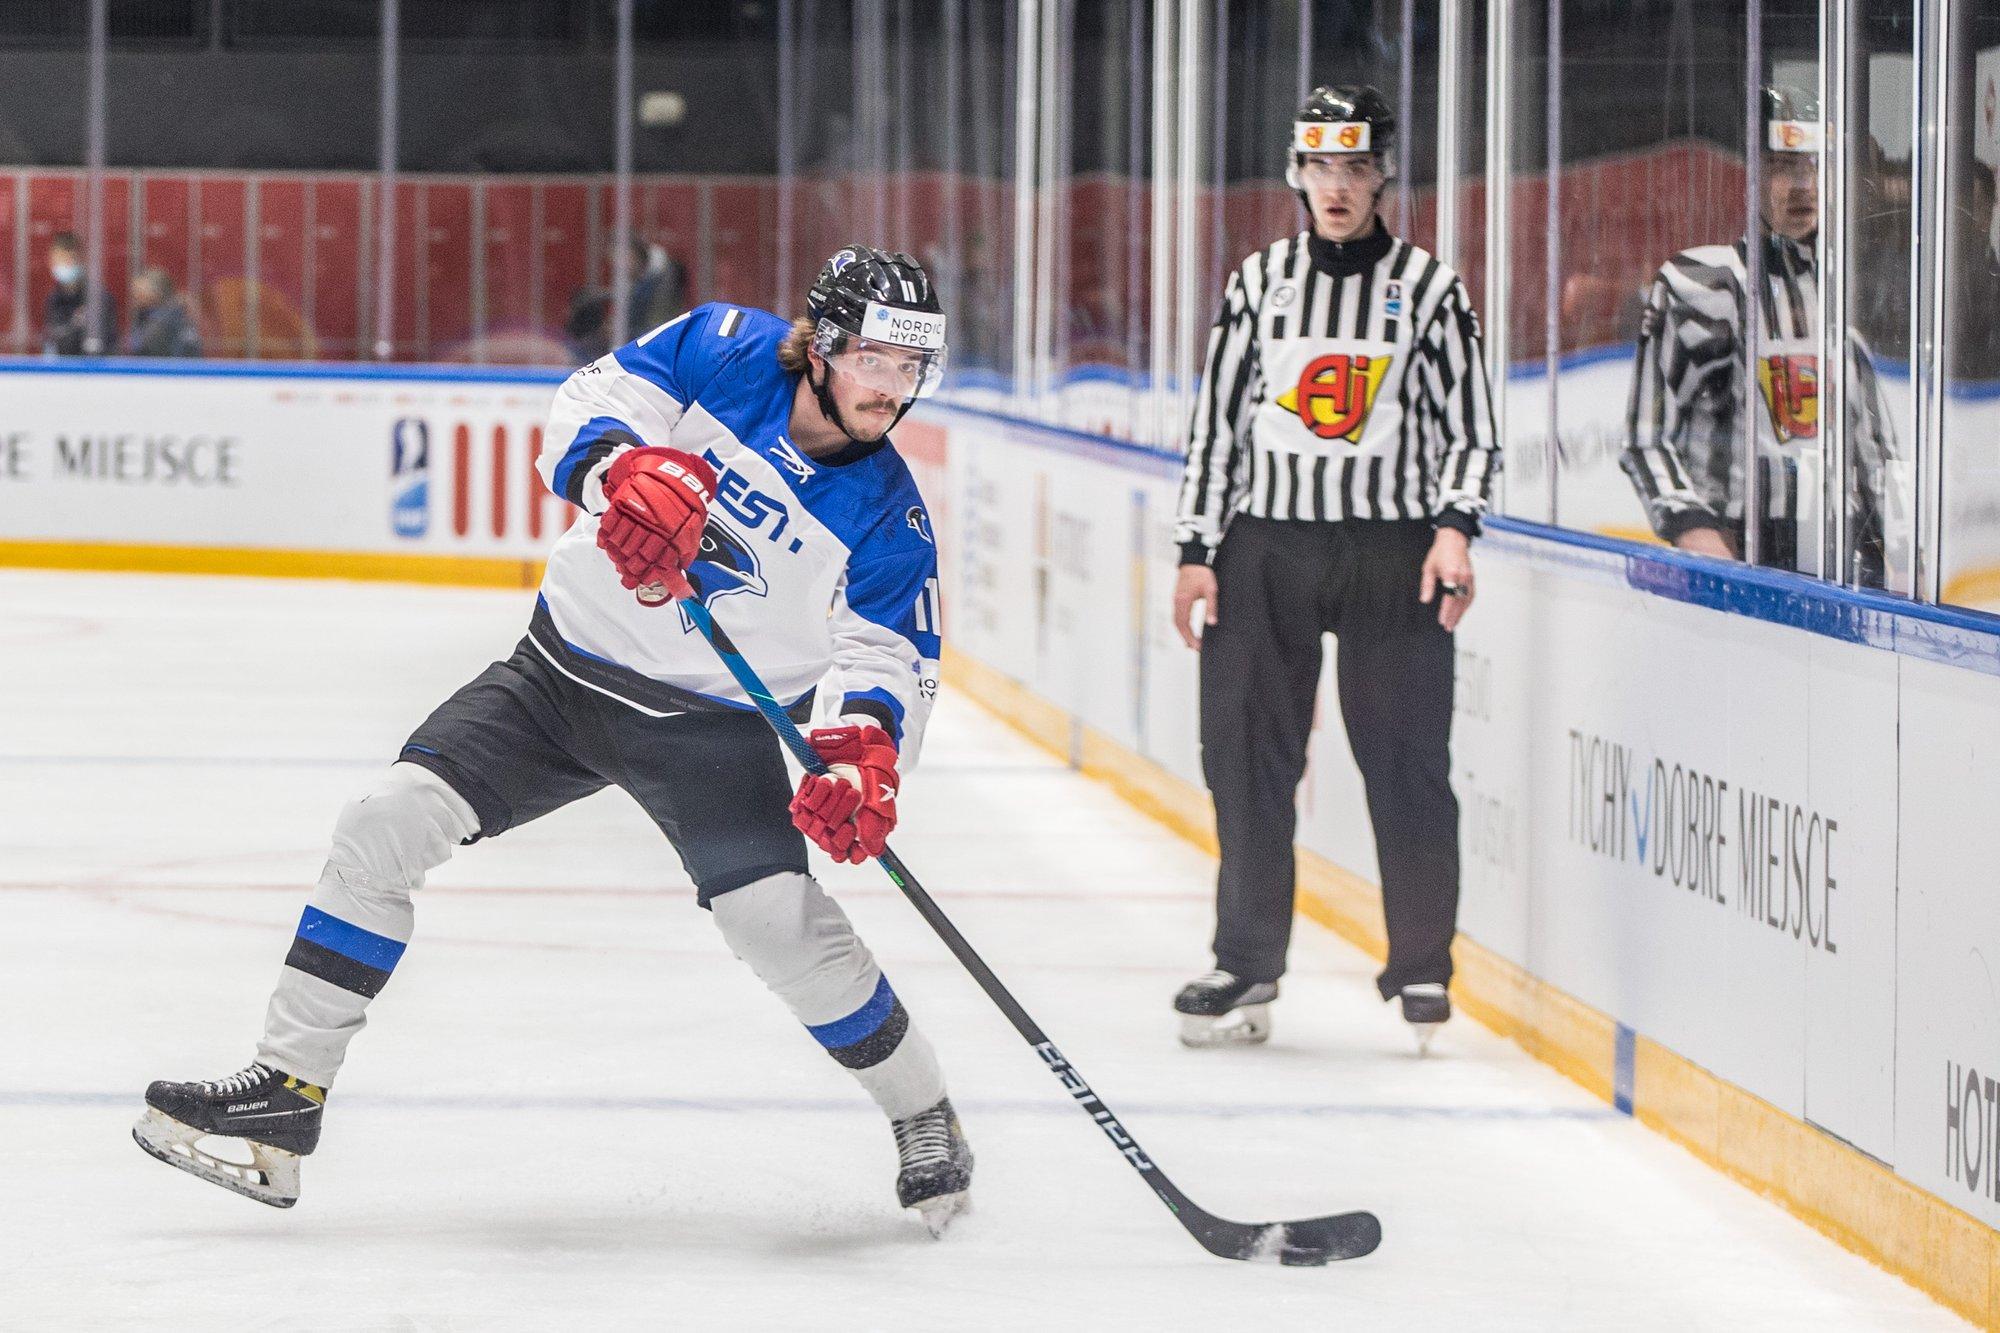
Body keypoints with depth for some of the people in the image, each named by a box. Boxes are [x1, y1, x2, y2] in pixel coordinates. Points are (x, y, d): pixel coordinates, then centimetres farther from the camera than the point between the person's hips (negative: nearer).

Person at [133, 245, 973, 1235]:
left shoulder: (884, 516, -12)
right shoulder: (731, 353, -10)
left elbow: (891, 659, -14)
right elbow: (596, 399, -15)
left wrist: (865, 750, -36)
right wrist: (629, 469, -38)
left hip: (708, 725, -2)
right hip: (564, 670, 2)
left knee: (781, 921, -21)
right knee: (386, 824, -11)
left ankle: (926, 1121, 3)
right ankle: (287, 1092, -5)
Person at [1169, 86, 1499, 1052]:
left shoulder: (1429, 288, 4)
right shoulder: (1259, 282, 9)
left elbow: (1469, 428, 4)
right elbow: (1216, 420, 12)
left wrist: (1453, 529, -11)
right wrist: (1196, 552, 6)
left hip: (1392, 549, -2)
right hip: (1266, 544, 2)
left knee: (1405, 757, -5)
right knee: (1246, 753, -1)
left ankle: (1422, 970, 5)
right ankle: (1247, 966, 7)